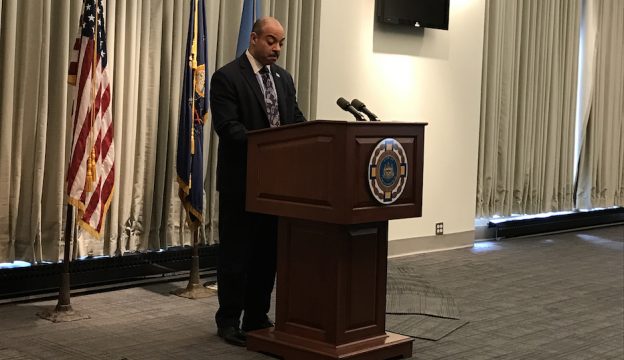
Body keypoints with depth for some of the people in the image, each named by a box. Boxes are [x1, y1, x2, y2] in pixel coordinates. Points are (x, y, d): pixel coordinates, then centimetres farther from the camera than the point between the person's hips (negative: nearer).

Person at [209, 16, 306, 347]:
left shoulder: (284, 78, 12)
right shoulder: (226, 77, -9)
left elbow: (296, 121, 12)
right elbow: (227, 127, -18)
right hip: (241, 180, -6)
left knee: (268, 252, 11)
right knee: (235, 254, 3)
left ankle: (257, 317, 23)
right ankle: (228, 320, 15)